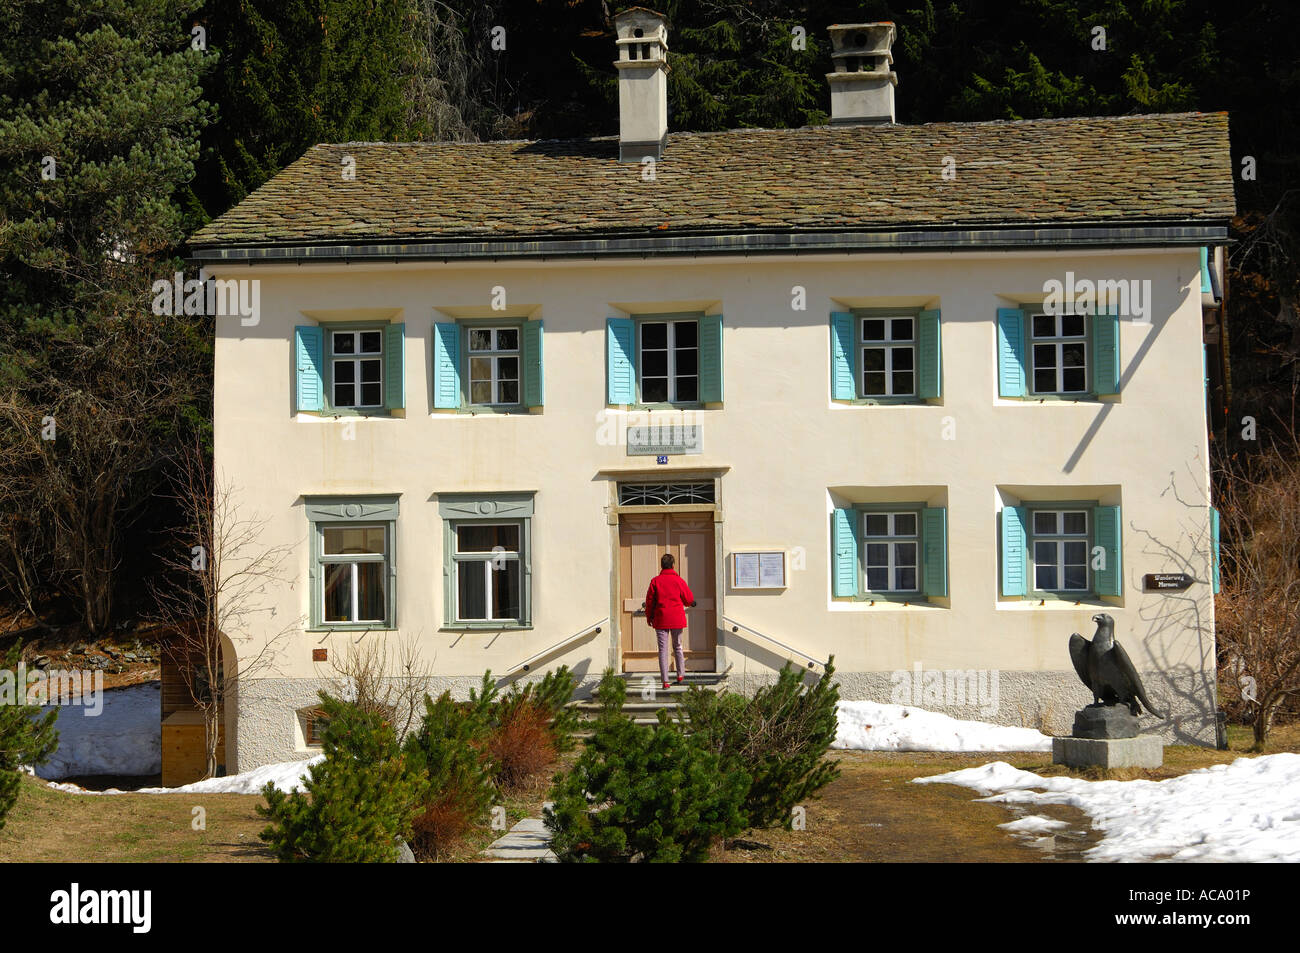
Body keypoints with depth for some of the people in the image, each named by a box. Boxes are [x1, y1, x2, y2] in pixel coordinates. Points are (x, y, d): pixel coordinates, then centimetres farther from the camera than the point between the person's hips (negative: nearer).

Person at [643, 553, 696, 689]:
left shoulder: (655, 581, -5)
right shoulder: (679, 581, -4)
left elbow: (650, 600, 0)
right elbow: (689, 599, 3)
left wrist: (649, 616, 14)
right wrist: (688, 604, 27)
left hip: (661, 620, -1)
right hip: (677, 619, 1)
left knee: (663, 649, 1)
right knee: (678, 647, 18)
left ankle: (665, 680, -4)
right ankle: (680, 675, 18)